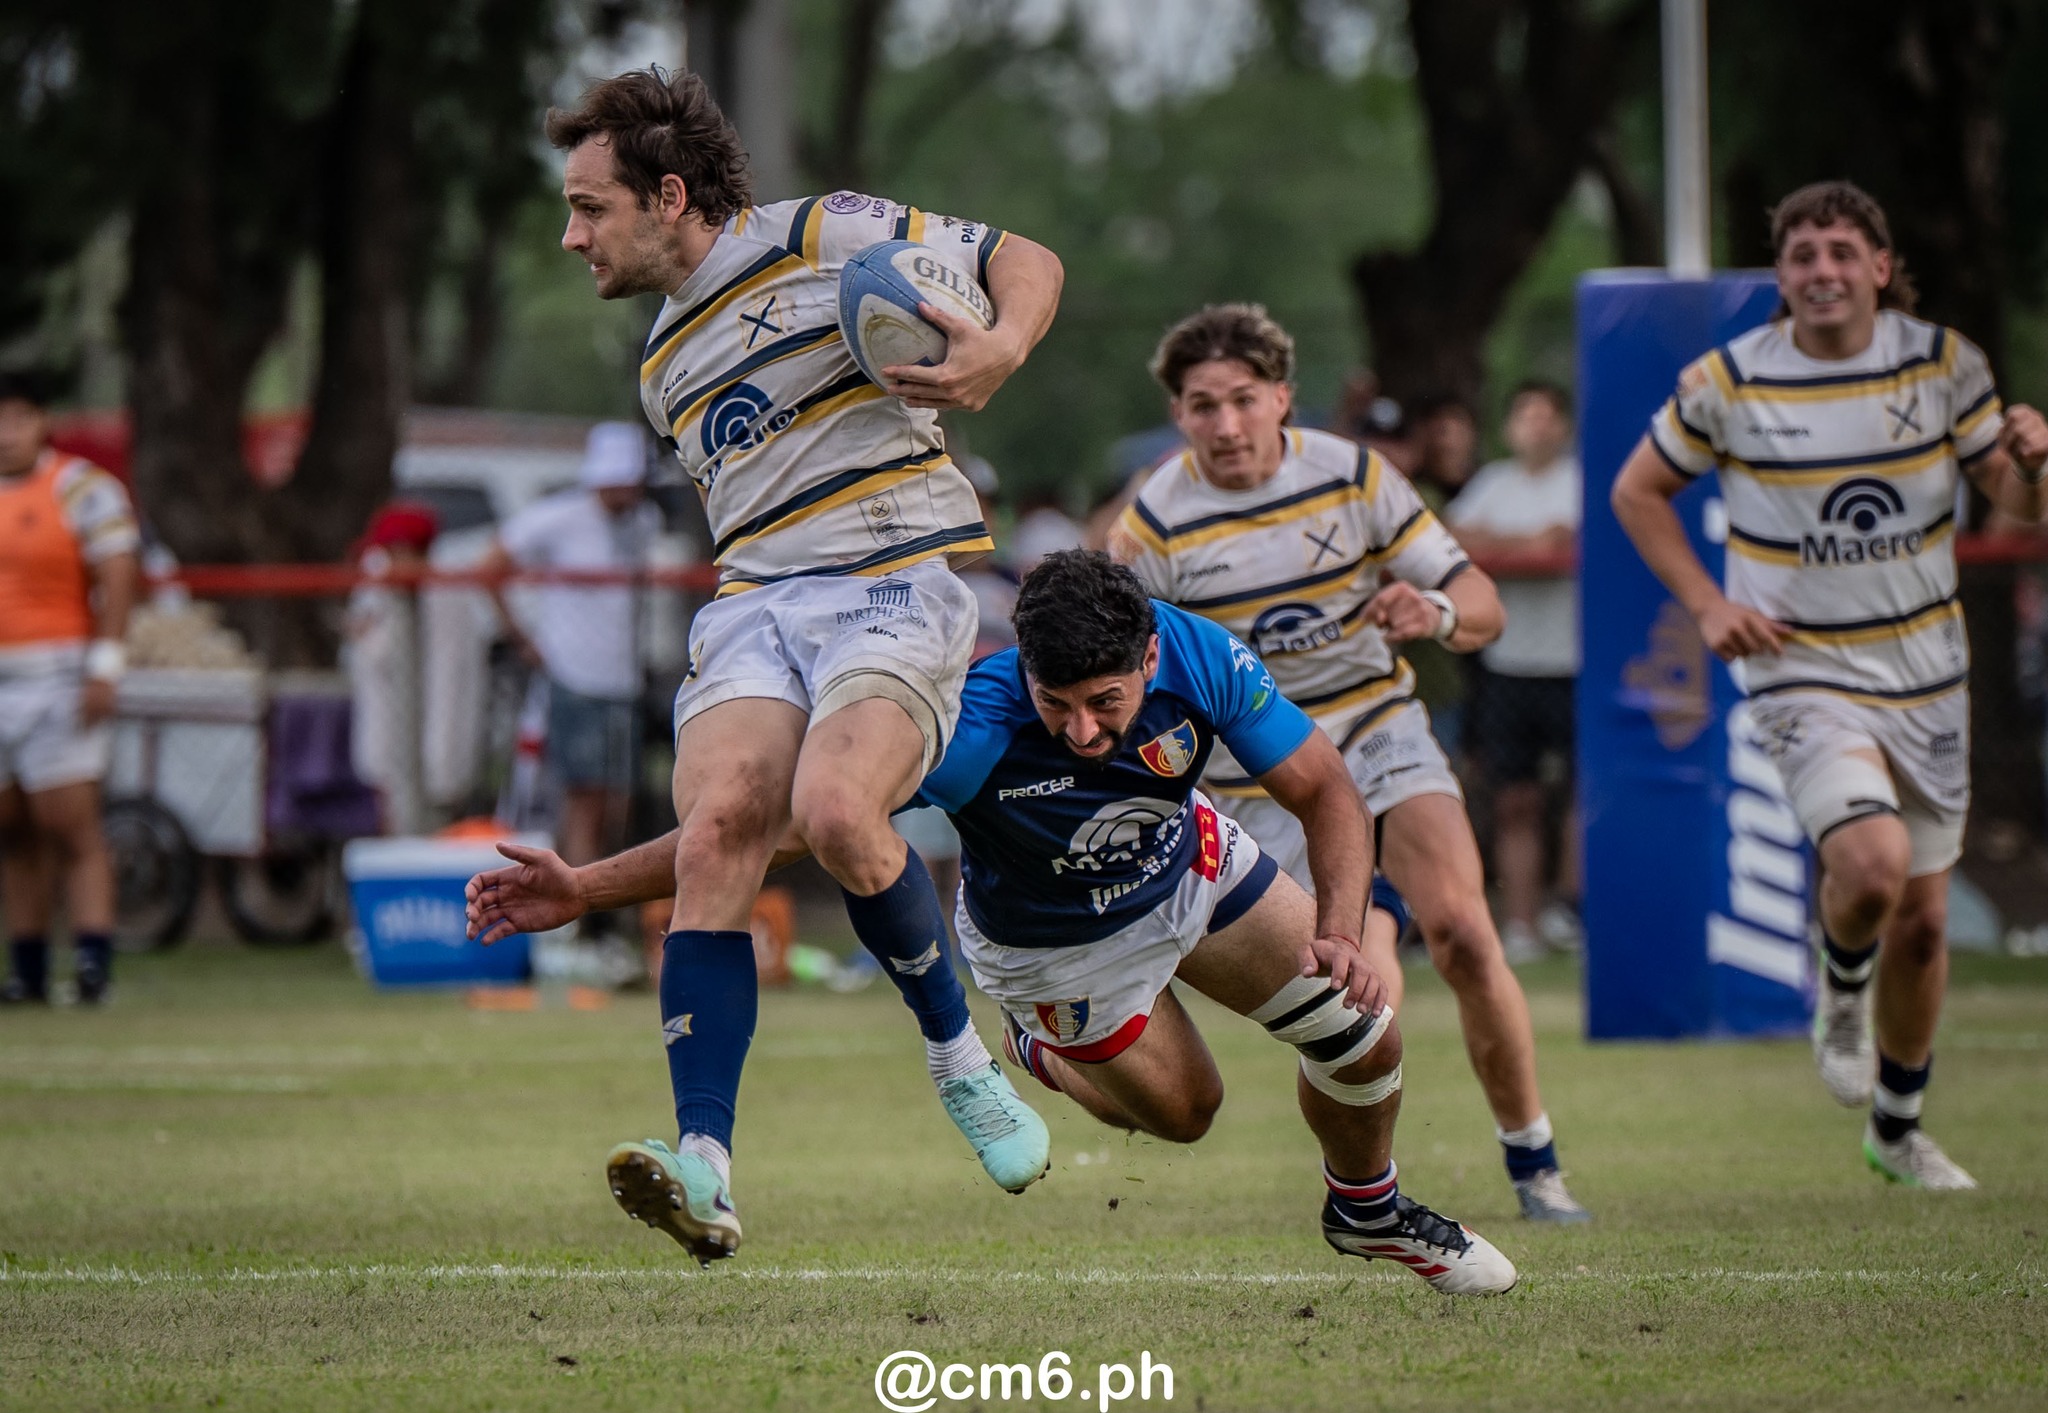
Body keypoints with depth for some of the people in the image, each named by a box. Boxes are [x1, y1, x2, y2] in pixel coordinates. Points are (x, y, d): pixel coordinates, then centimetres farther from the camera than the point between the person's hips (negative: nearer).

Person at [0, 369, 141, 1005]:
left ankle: (94, 956, -14)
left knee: (69, 823, -10)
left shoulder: (82, 489, -3)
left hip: (58, 682, -5)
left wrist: (104, 667, -15)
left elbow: (118, 577, -8)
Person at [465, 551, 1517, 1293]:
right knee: (1180, 1108, 6)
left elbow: (1325, 790, -18)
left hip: (1190, 863, 3)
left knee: (1362, 1038, 2)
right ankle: (1040, 1047, 39)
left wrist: (1340, 931, -35)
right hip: (1057, 945, -3)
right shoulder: (977, 730, -44)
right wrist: (589, 885, -46)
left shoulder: (1199, 659, -34)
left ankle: (1368, 1210, 35)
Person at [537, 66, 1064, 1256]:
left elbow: (1025, 261, 6)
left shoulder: (823, 236, 4)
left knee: (833, 810, -31)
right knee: (715, 832, -21)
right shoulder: (665, 367, 25)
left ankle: (961, 1054, -4)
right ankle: (706, 1168, -31)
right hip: (751, 607, 6)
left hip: (894, 582, -6)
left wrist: (1004, 347, -16)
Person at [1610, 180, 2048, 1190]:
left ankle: (1898, 1128, 31)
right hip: (1803, 677, -3)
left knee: (1921, 922, 9)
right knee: (1872, 863, -28)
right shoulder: (1727, 383, -7)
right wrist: (1705, 604, -5)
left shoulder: (1943, 362, -2)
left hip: (1926, 679, 3)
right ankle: (1842, 991, 7)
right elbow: (1637, 490, 7)